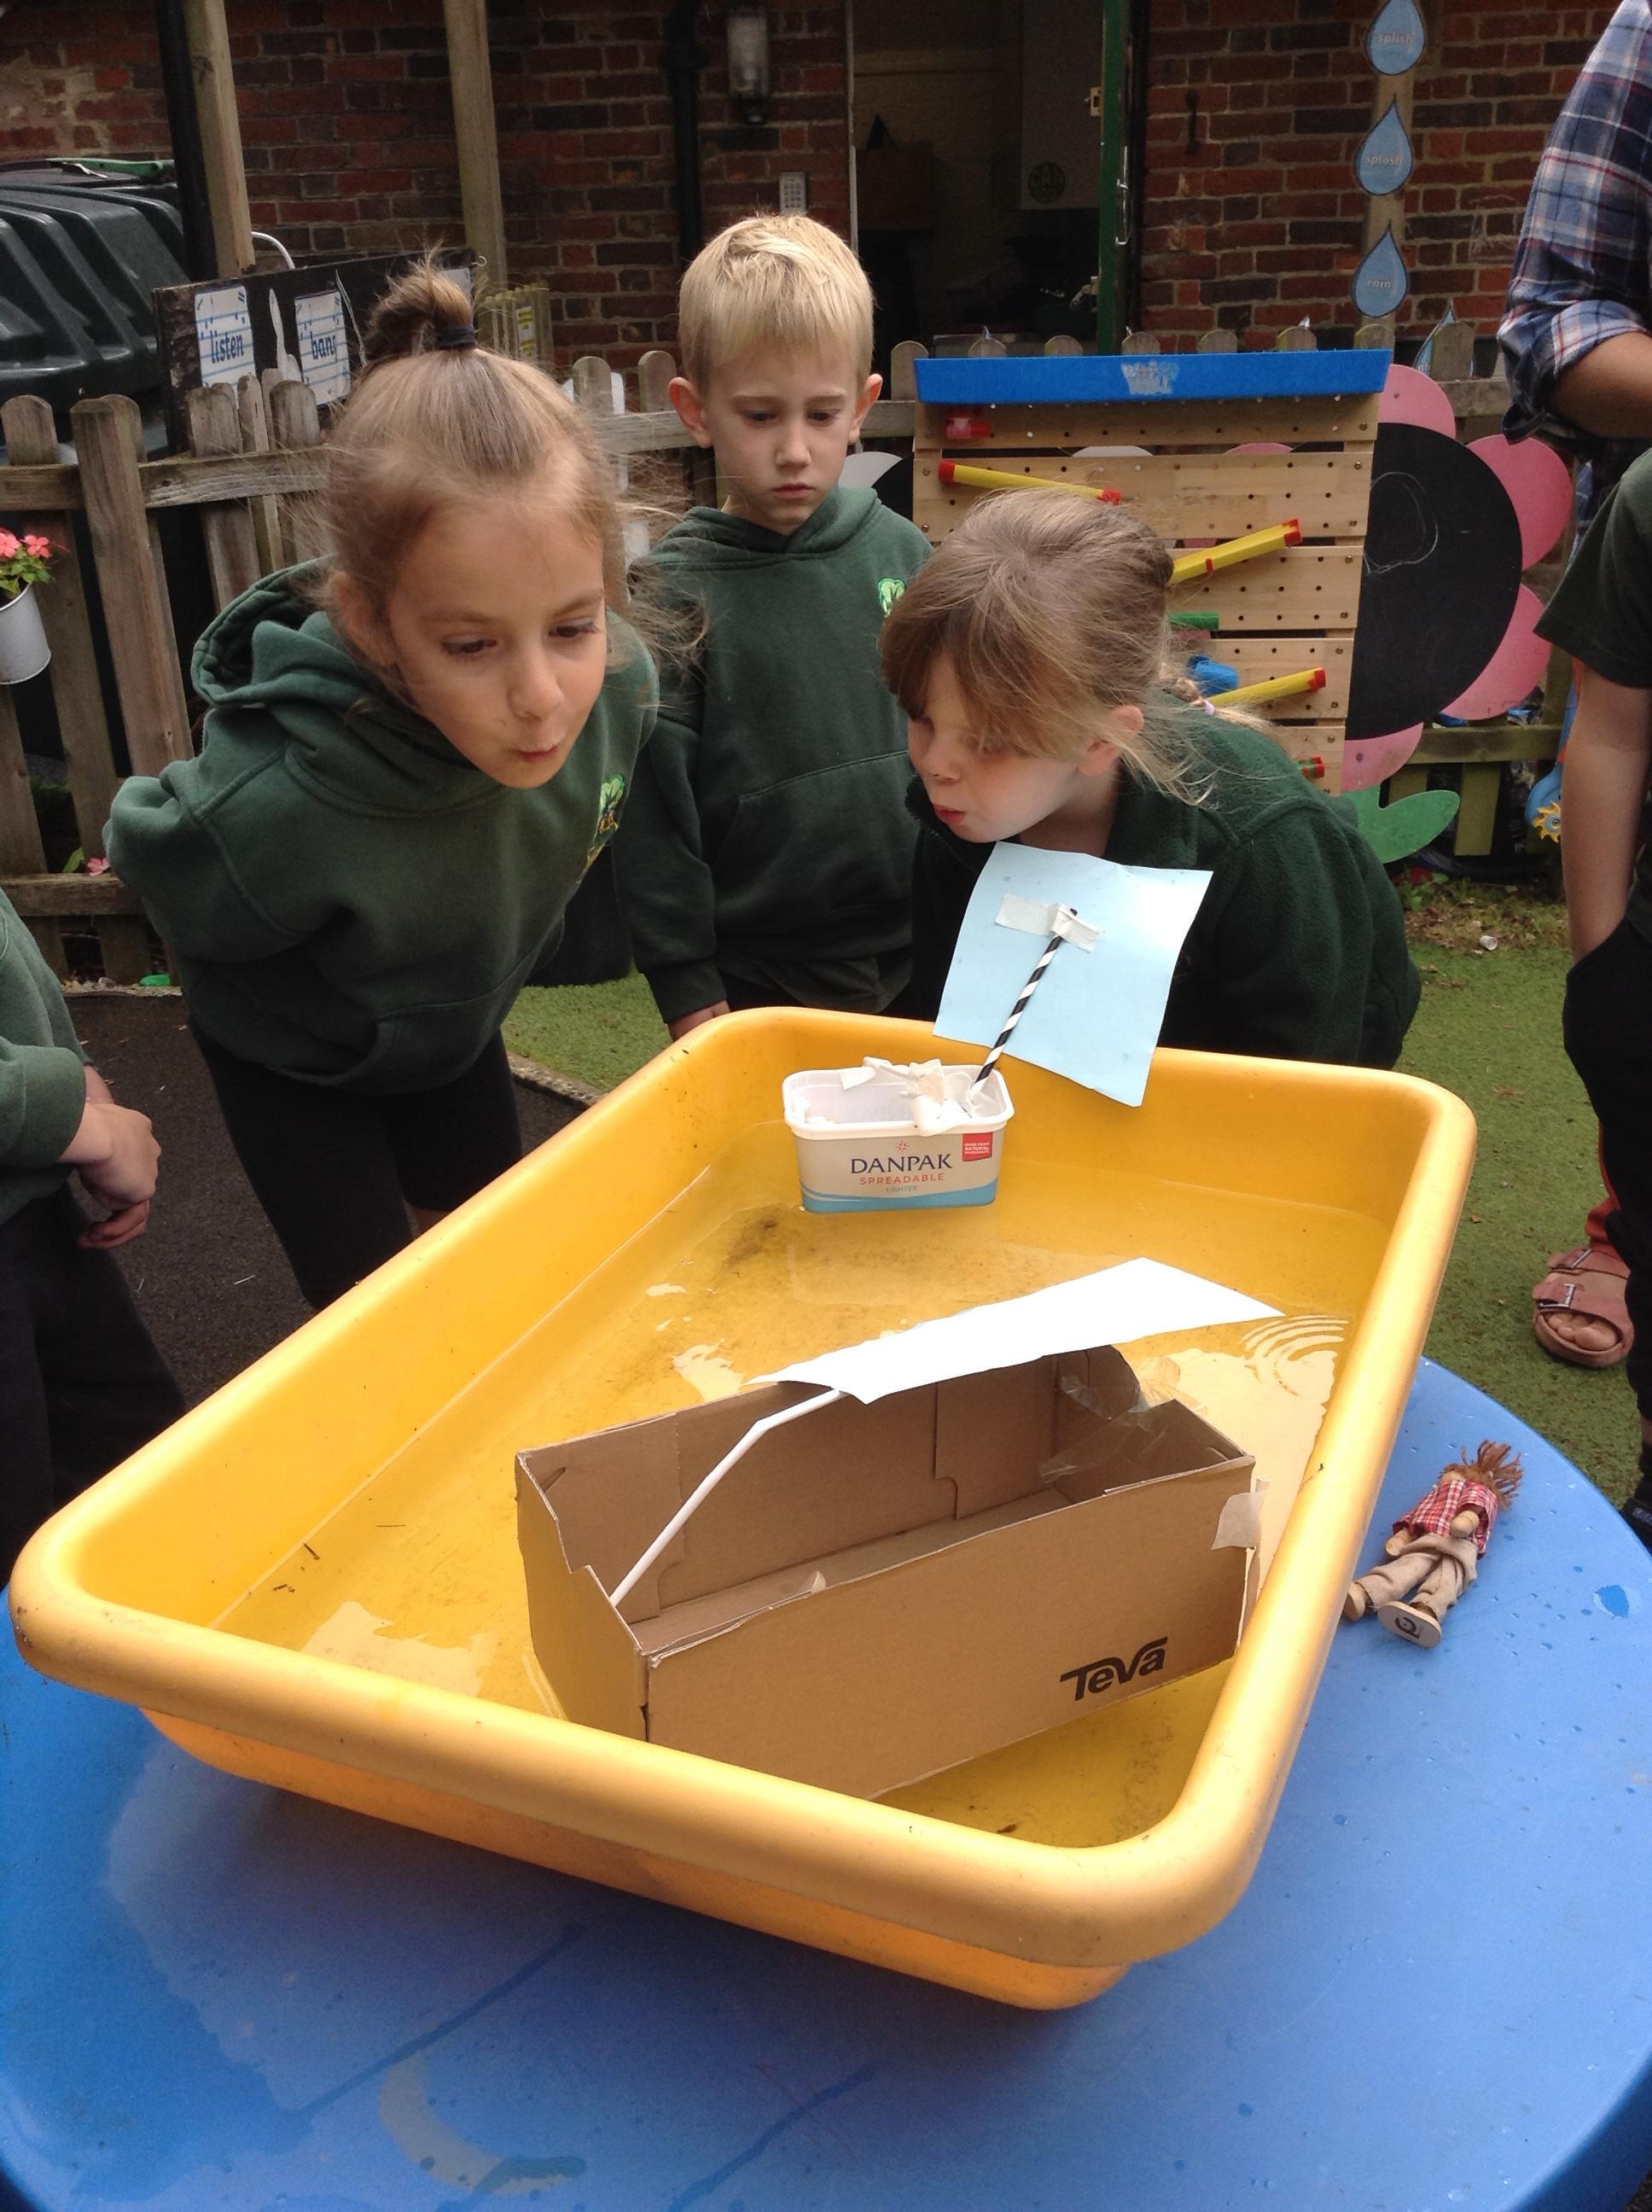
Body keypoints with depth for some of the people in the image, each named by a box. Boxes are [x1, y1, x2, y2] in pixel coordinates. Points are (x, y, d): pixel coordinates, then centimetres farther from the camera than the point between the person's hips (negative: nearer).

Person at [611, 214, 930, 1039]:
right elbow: (653, 811, -8)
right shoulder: (672, 592, -10)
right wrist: (686, 990, -8)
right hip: (760, 986, -3)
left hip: (921, 959, 4)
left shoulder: (900, 552, 1)